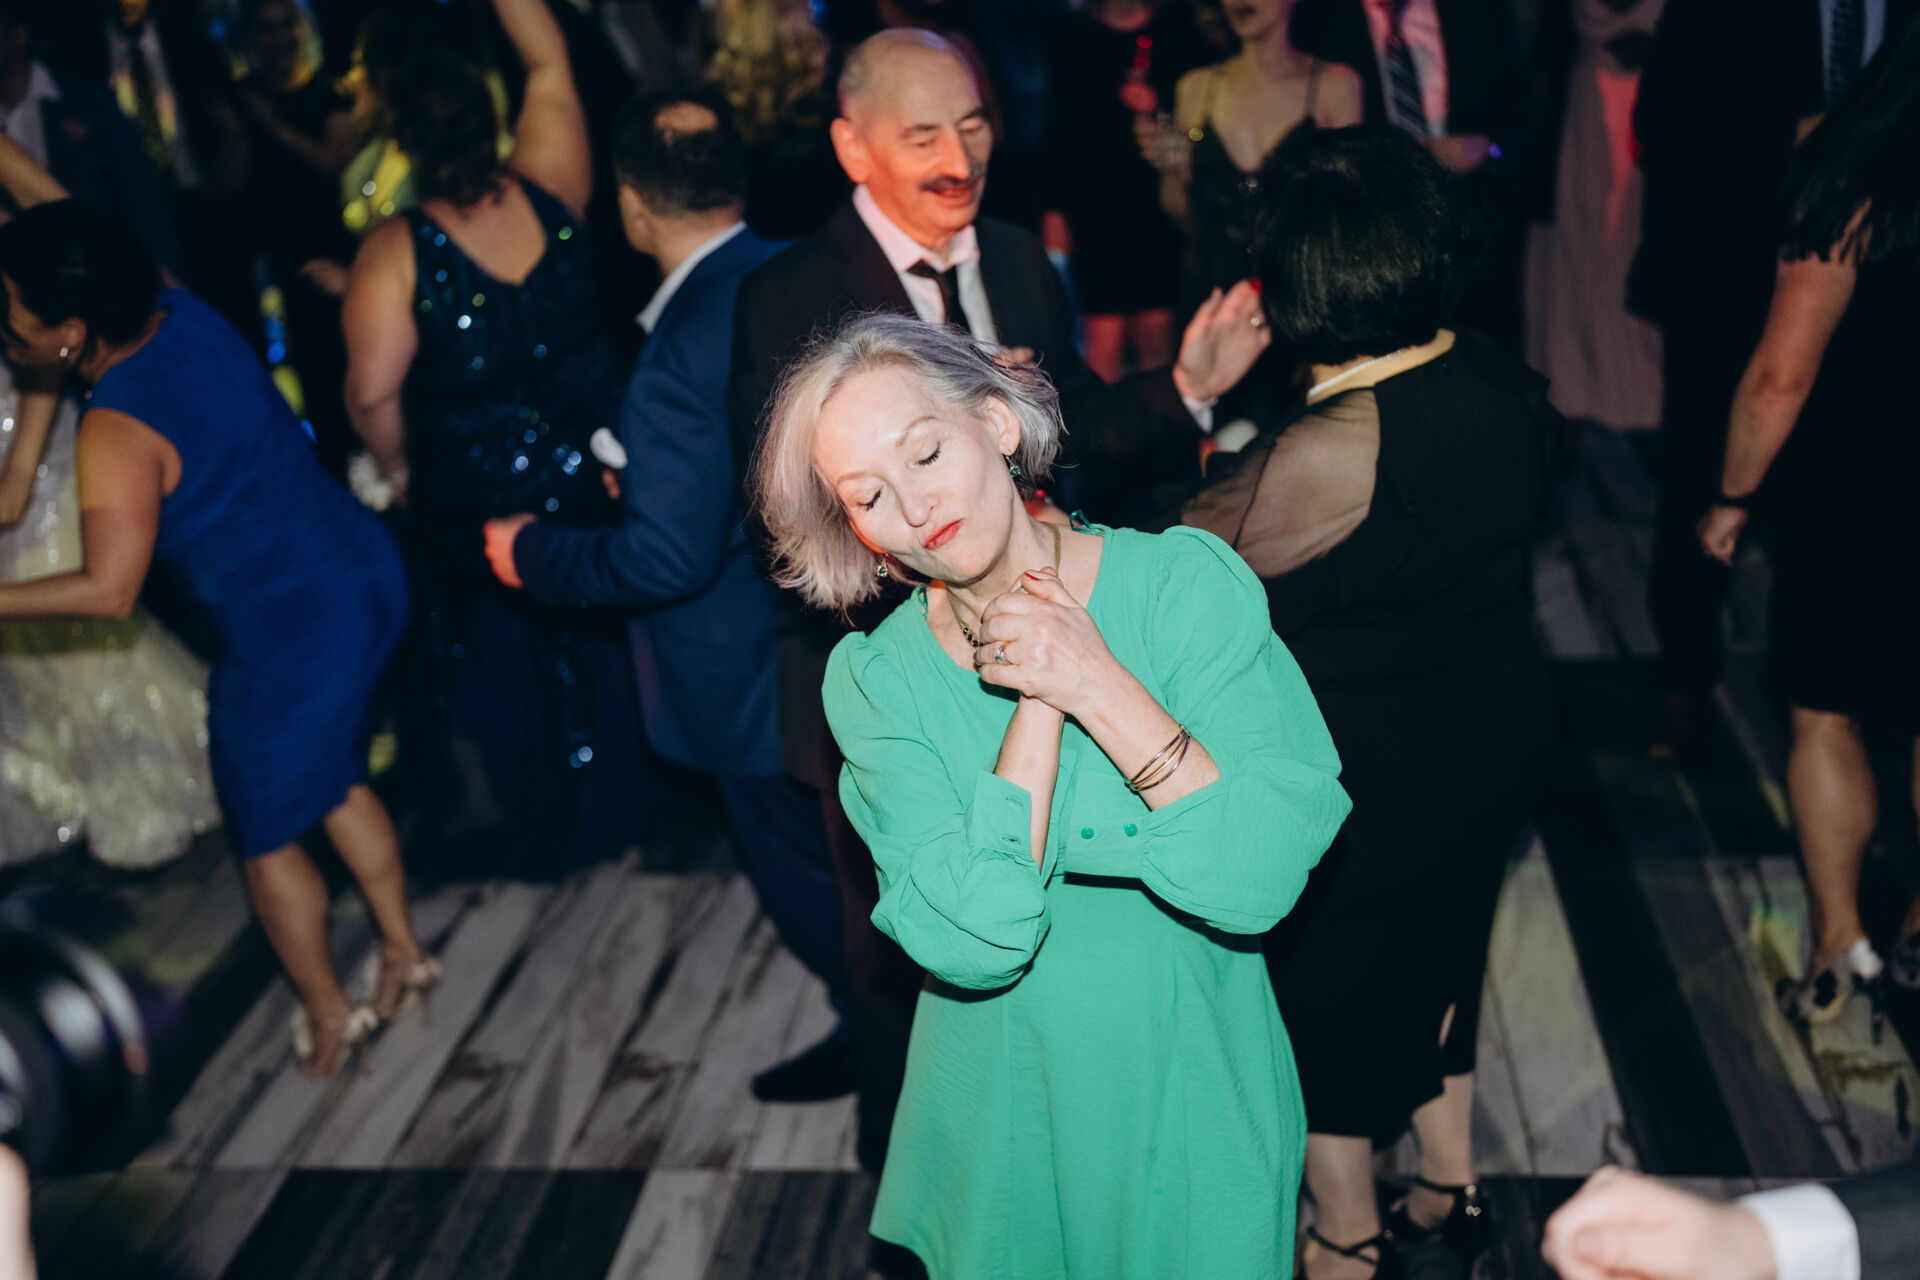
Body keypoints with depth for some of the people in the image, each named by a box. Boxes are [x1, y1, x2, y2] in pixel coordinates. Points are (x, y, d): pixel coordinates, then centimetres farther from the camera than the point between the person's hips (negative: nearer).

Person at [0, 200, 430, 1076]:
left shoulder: (117, 433, -27)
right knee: (337, 781, 30)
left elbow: (110, 590, -31)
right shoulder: (179, 311, -3)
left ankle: (327, 1012, 36)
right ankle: (402, 952, 46)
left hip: (290, 638, -9)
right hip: (368, 576, 9)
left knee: (266, 831, 17)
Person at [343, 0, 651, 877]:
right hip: (592, 465, 3)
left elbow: (372, 392, -25)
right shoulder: (549, 193, -15)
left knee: (493, 642, 19)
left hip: (476, 495, -3)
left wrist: (398, 465, -6)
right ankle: (617, 786, 45)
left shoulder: (395, 252, -25)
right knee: (602, 626, 24)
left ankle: (507, 813, 40)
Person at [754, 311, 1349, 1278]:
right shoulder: (874, 679, -10)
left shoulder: (1185, 582, -15)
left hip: (1191, 1103, -1)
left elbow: (1259, 882, -23)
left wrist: (1096, 684, -27)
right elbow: (975, 941, -24)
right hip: (1003, 1117, 1)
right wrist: (1041, 696, -24)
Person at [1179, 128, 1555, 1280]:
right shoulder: (1502, 386, -10)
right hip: (1498, 738, 7)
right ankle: (1452, 1185, 49)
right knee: (1436, 956, 29)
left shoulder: (1326, 456, -33)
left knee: (1324, 995, 17)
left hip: (1363, 780, -7)